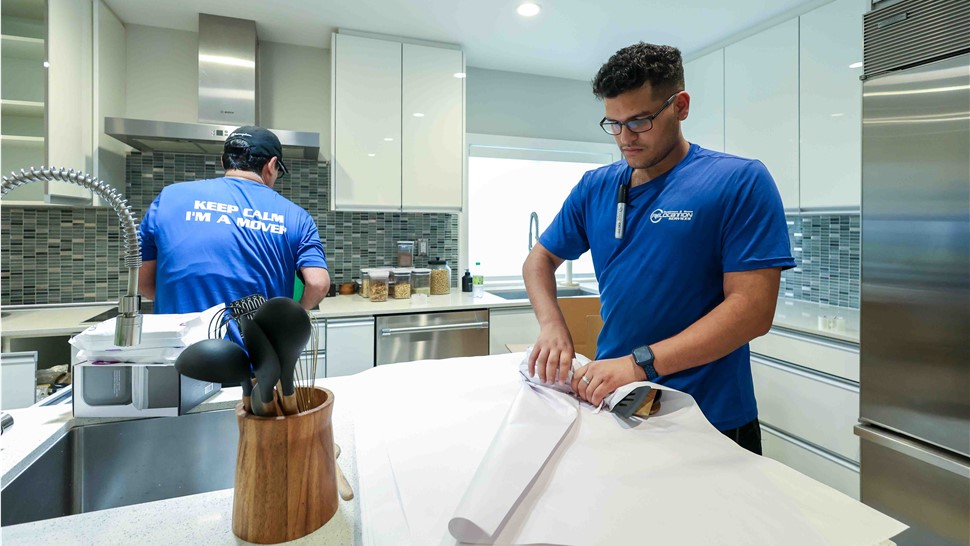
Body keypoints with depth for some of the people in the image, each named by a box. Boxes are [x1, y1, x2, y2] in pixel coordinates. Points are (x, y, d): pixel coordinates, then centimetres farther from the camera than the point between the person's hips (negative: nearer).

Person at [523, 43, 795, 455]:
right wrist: (552, 326, -10)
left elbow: (753, 310, -17)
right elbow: (539, 260, 9)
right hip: (610, 404, 4)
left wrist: (641, 362, -25)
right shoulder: (595, 188, 2)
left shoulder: (740, 182, -10)